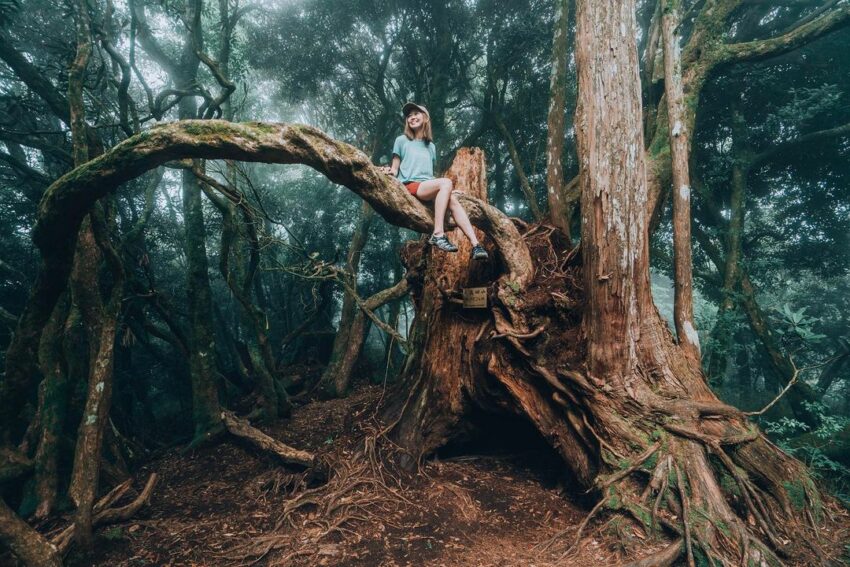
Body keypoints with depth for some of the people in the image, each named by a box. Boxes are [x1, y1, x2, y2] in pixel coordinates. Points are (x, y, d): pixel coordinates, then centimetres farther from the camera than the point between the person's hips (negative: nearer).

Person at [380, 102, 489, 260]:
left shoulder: (430, 146, 23)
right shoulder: (402, 140, 13)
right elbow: (395, 170, 9)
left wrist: (448, 190, 8)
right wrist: (389, 171, -13)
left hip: (428, 187, 4)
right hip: (409, 186, -4)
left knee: (452, 200, -27)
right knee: (446, 182, -30)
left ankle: (475, 244, -38)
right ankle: (438, 234, -37)